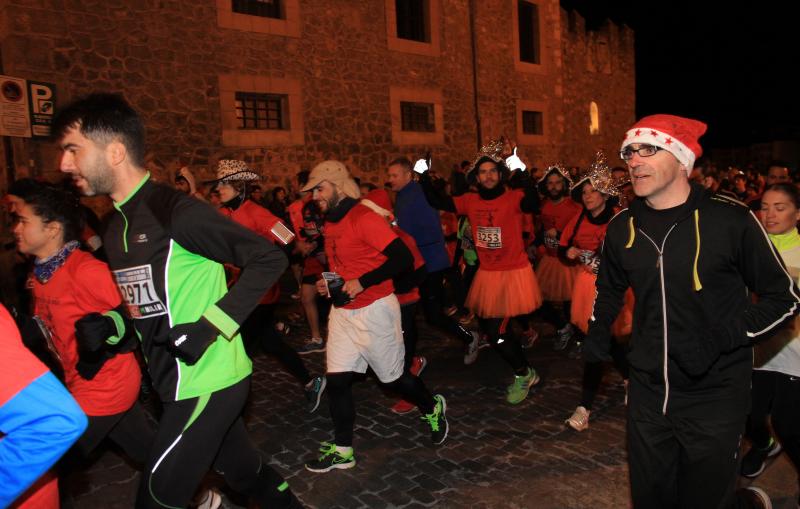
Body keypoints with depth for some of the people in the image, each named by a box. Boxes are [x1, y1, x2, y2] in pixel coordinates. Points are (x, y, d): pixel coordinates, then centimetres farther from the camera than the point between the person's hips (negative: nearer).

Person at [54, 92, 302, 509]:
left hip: (207, 381, -8)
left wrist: (211, 326, -22)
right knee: (247, 473, 20)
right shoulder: (116, 228, 9)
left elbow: (269, 259, -19)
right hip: (176, 382, 8)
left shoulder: (176, 211, -19)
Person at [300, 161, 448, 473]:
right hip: (342, 311, 8)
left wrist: (362, 282, -25)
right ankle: (342, 450, 19)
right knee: (336, 380, 5)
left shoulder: (364, 218, -18)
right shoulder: (329, 224, 8)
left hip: (374, 310, -7)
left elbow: (403, 258, -24)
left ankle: (432, 408, 37)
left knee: (392, 377, 8)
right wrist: (329, 283, 4)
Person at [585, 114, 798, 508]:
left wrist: (721, 339, -18)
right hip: (647, 392, 5)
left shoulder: (730, 219, -12)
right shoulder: (622, 226, 2)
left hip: (715, 397, -4)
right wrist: (598, 330, 10)